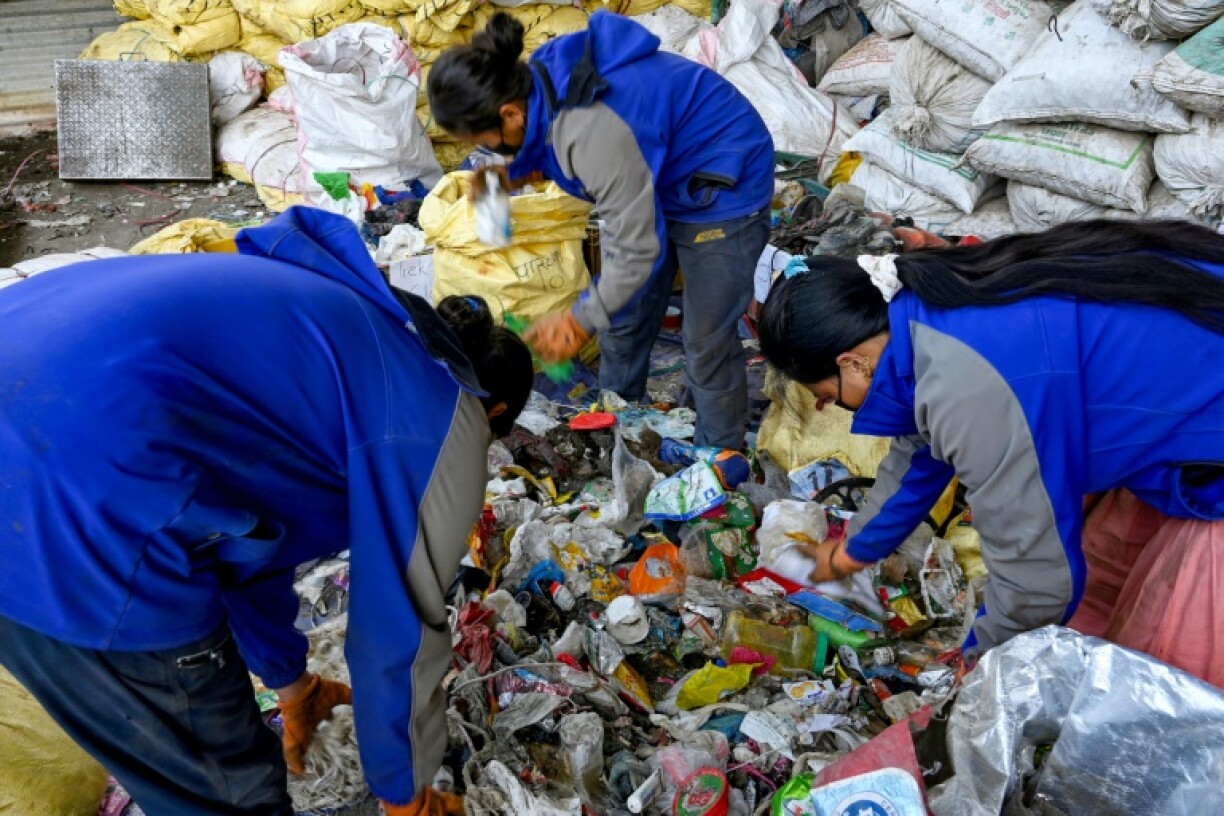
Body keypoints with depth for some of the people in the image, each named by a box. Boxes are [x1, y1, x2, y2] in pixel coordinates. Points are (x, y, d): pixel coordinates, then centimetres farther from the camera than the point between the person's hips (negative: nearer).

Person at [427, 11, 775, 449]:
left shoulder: (592, 129, -37)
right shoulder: (543, 77, -11)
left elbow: (637, 249, -29)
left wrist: (581, 319, -18)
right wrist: (515, 173, -4)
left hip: (723, 186, -9)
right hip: (663, 174, 9)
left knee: (707, 342, -2)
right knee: (623, 314, 16)